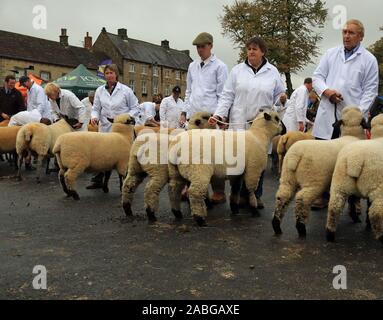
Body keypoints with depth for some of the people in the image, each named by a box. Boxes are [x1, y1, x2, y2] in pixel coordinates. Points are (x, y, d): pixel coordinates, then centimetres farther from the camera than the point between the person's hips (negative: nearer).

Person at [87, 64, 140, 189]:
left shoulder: (126, 90, 0)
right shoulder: (100, 90, 10)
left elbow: (135, 108, 3)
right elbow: (96, 108, 12)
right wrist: (94, 116, -9)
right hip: (105, 128, 3)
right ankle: (98, 181, 16)